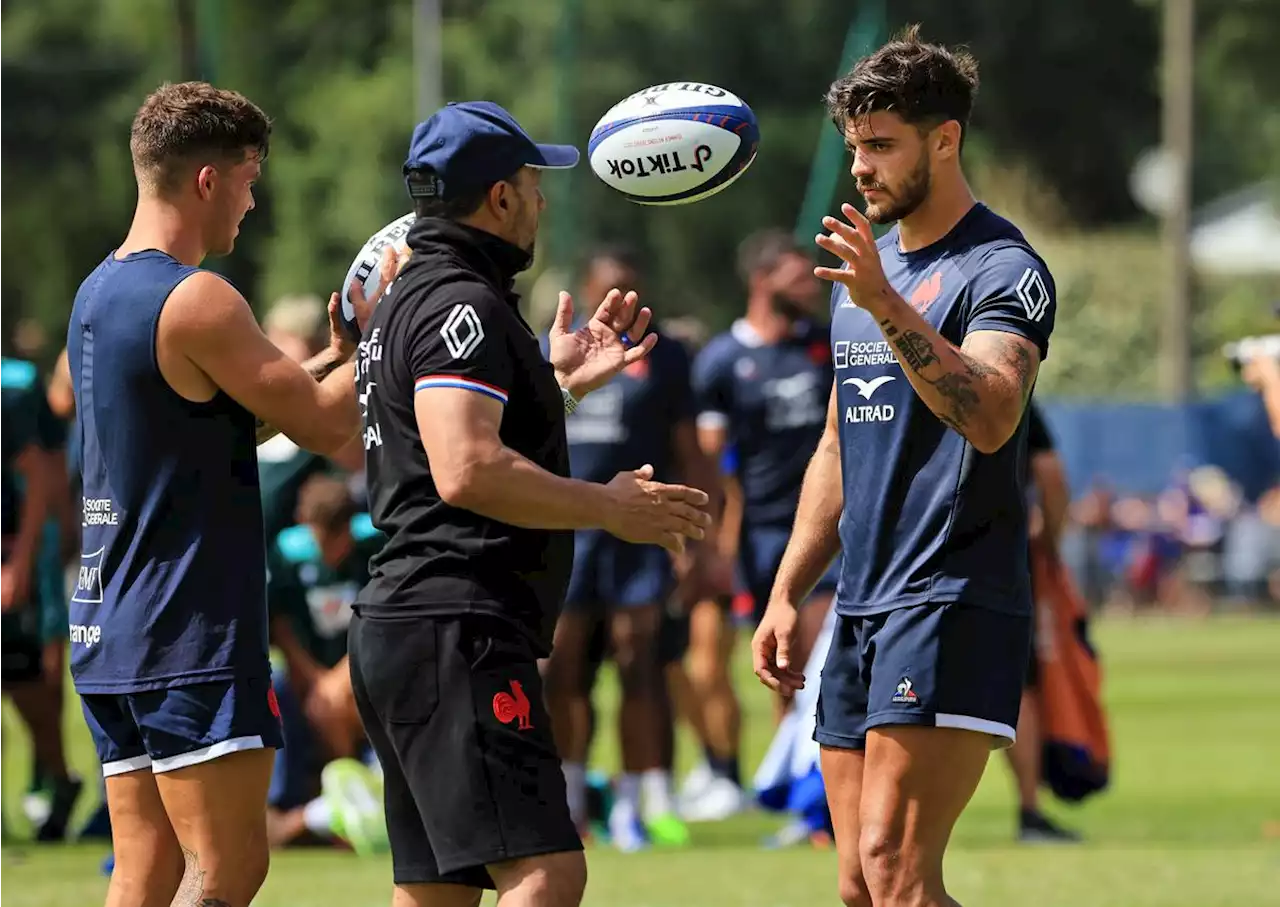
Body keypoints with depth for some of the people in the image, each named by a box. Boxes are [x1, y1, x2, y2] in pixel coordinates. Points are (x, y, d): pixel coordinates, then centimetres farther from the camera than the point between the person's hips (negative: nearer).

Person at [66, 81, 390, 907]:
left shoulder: (100, 293, 14)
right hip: (192, 638, -9)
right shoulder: (197, 302, -15)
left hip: (109, 634, 9)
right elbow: (323, 424, -12)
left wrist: (339, 352, 19)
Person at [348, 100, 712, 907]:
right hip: (457, 633, -11)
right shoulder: (462, 305, -11)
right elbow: (466, 472, -24)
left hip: (398, 629, 11)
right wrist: (607, 507, -15)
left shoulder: (415, 299, 21)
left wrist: (559, 384, 29)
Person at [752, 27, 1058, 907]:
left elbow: (990, 419, -27)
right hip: (863, 610, 9)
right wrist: (786, 592, 21)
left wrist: (887, 307, -36)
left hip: (953, 603, -9)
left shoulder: (1001, 269, -9)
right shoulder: (867, 266, 18)